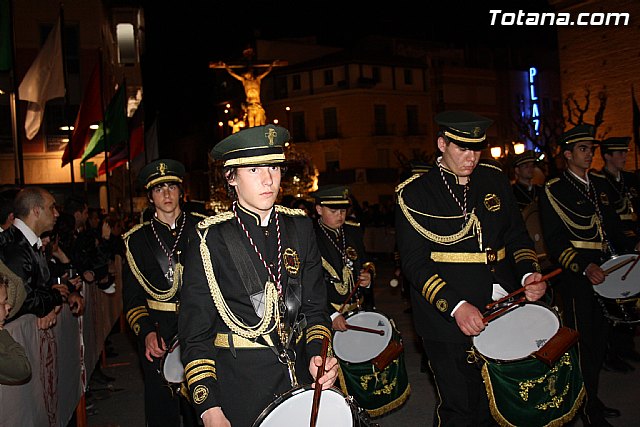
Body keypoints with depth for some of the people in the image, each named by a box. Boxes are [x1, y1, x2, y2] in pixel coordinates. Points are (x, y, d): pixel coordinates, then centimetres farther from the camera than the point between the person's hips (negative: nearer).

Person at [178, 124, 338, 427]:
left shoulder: (299, 226, 1)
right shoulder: (211, 239, -11)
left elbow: (315, 306, 7)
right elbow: (195, 335, -9)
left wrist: (317, 355, -9)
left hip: (301, 378, 4)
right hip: (239, 388, -4)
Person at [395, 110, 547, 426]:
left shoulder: (495, 180, 8)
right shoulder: (414, 193, -7)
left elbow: (517, 236, 15)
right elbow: (414, 261, -12)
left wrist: (528, 274, -5)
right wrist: (456, 306, -23)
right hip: (447, 318, -4)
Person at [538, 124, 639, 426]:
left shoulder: (599, 187, 14)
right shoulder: (553, 191, -8)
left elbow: (612, 227, 19)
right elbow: (554, 240, -14)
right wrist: (584, 267, -24)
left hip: (603, 274, 7)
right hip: (576, 277, -7)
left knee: (599, 341, 15)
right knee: (583, 343, 1)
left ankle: (591, 399, 31)